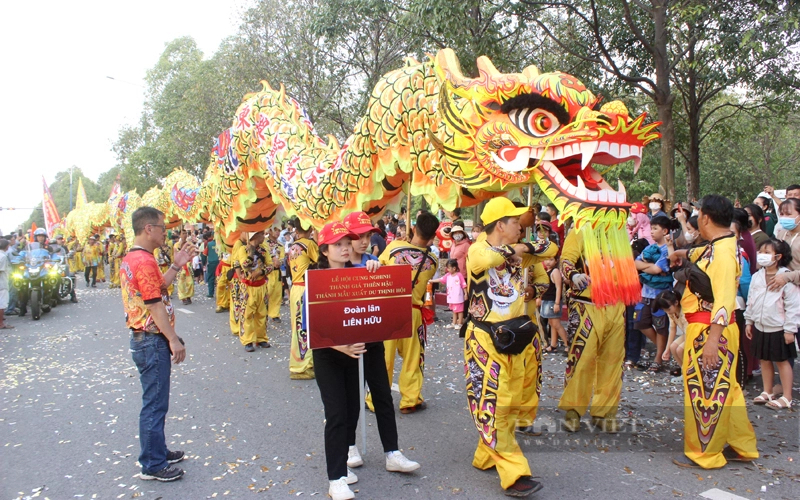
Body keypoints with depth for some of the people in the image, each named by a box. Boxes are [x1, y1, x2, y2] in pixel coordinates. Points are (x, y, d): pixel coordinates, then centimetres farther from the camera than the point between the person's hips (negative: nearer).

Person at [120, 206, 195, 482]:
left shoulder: (130, 259, 11)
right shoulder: (145, 261, -21)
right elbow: (155, 306, -23)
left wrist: (176, 266, 14)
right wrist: (174, 339, -20)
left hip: (142, 339, 10)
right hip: (153, 341, -10)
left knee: (155, 401, 20)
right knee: (155, 404, 0)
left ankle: (157, 452, 33)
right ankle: (152, 465, 11)